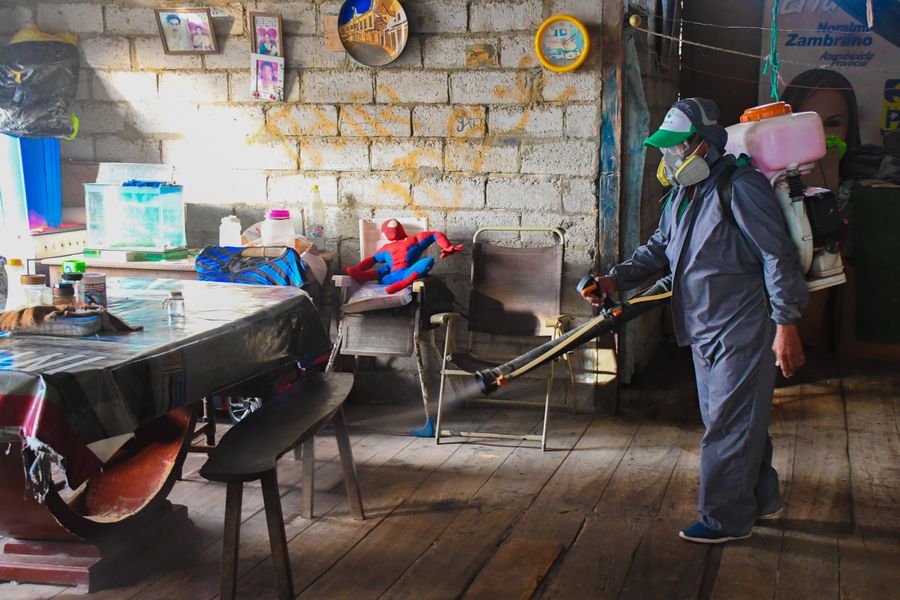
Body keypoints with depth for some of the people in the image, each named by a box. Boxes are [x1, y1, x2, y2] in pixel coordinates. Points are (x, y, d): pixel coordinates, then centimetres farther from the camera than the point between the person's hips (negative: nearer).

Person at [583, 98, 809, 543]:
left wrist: (786, 324, -20)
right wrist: (616, 279, 3)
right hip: (705, 330, 9)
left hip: (742, 331, -9)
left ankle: (726, 518, 8)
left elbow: (779, 256, -18)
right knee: (738, 419, 19)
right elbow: (659, 249, 19)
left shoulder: (741, 186, -17)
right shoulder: (681, 195, 12)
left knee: (729, 423, -3)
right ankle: (761, 499, 34)